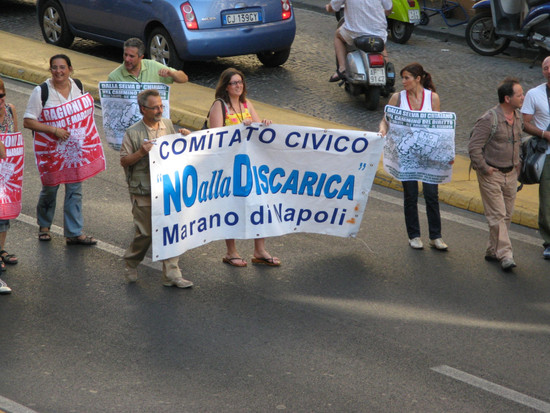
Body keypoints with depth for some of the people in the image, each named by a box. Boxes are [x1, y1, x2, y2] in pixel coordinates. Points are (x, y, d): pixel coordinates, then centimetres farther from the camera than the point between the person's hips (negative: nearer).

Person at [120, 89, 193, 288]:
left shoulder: (168, 125, 9)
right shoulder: (133, 133, -6)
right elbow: (124, 161, -4)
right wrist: (141, 153, -19)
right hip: (144, 192, -4)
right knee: (145, 232, 1)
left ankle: (171, 275, 6)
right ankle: (131, 265, 26)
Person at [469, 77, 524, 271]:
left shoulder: (518, 117, 6)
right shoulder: (489, 120, -18)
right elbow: (474, 147, -18)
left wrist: (517, 163, 16)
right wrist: (484, 168, -14)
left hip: (510, 174, 7)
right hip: (491, 175, -7)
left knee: (506, 216, 10)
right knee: (497, 215, -8)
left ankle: (493, 251, 21)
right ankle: (505, 254, -9)